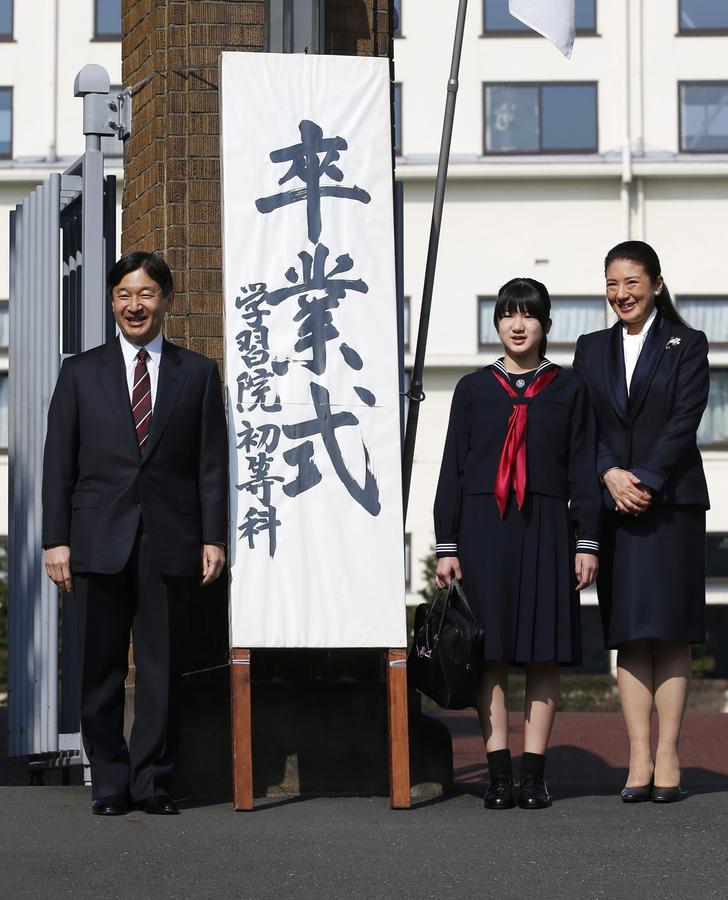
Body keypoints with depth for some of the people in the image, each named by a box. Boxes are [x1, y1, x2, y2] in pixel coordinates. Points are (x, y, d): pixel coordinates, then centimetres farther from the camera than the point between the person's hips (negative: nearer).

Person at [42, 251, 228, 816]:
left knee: (161, 665, 1)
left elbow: (212, 463, 7)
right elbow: (59, 462, 7)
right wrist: (56, 539, -1)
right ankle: (110, 784, 10)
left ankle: (152, 782, 7)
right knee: (102, 668, 2)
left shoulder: (198, 373, 11)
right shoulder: (81, 373, 11)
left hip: (169, 542, 0)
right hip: (100, 541, 0)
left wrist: (213, 537, -1)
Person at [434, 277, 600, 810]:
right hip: (484, 528, 0)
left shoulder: (568, 390, 8)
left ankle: (535, 774, 5)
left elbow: (583, 470, 6)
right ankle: (499, 775, 0)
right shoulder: (473, 389, 8)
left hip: (545, 529, 0)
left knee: (545, 653, 0)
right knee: (490, 652, -3)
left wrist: (586, 542, -2)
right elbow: (453, 471, 7)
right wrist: (447, 546, 1)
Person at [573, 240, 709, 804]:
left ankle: (668, 759, -2)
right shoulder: (591, 350, 14)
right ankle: (640, 761, 1)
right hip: (614, 504, 3)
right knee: (629, 635, 1)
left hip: (672, 500, -3)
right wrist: (612, 475, -10)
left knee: (670, 632, -4)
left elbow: (685, 420, -5)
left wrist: (646, 481, -14)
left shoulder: (687, 345, 4)